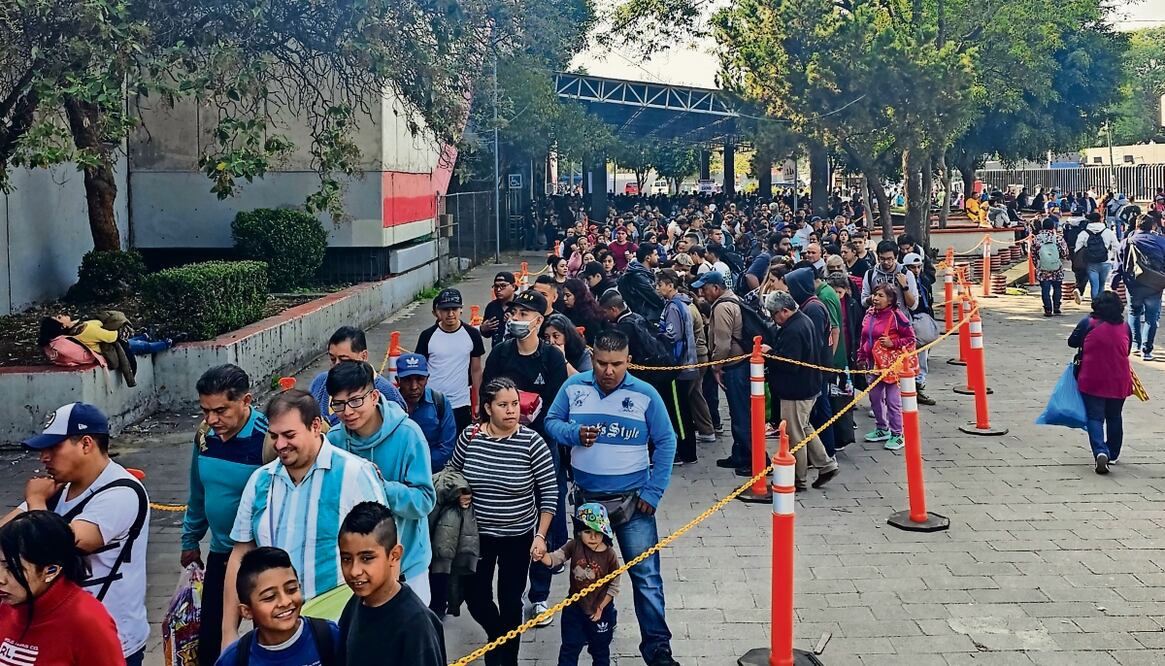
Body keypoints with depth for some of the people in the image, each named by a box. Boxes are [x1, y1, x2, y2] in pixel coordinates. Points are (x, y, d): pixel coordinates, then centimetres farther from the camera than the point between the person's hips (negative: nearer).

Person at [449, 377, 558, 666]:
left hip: (518, 537, -2)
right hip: (478, 534, 2)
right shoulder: (469, 436, -9)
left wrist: (541, 536, -13)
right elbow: (452, 474, 10)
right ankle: (496, 635, 45)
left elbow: (549, 491, -10)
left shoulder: (532, 441, -16)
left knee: (510, 601, 8)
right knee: (475, 596, 11)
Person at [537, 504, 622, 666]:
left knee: (600, 650, 19)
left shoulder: (609, 555, -18)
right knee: (569, 648, 11)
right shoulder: (574, 546, -13)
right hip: (575, 607, 1)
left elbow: (614, 586, -10)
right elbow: (554, 559, -19)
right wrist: (542, 556, -41)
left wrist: (600, 607, -8)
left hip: (601, 610, -1)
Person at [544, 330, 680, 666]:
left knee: (646, 576, -3)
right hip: (587, 498, 2)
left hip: (633, 500, -2)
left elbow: (666, 443, -3)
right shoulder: (573, 387, -3)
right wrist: (574, 434, -18)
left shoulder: (645, 394, -8)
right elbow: (551, 422, 5)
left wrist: (654, 492, -8)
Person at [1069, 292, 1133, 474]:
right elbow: (1127, 350, 12)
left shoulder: (1088, 323, -9)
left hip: (1092, 380, -3)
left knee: (1095, 418, 0)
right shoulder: (1125, 326, 1)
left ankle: (1100, 452, -21)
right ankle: (1112, 454, 29)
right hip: (1119, 382, 3)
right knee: (1114, 418, 18)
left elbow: (1072, 342, 1)